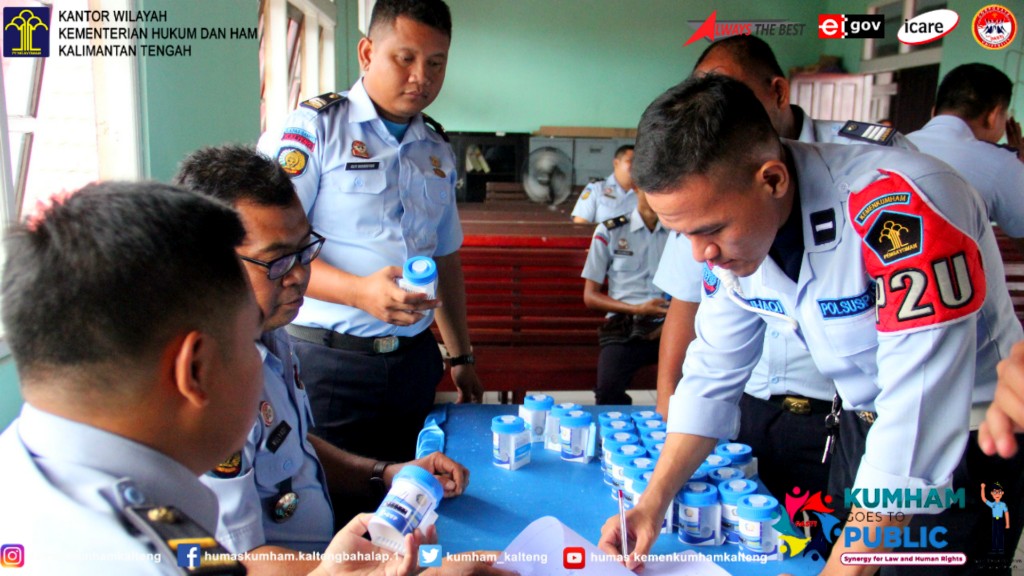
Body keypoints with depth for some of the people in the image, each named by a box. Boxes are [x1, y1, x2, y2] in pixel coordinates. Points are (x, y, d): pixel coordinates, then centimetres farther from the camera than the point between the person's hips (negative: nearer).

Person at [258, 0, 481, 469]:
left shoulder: (439, 152, 13)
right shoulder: (315, 128, -5)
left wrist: (460, 356, 19)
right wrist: (359, 291, -25)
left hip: (414, 359, 5)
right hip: (327, 361, -5)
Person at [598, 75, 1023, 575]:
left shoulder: (907, 208, -34)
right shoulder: (729, 229, -12)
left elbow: (921, 419, -35)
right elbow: (712, 374, -5)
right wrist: (652, 503, -13)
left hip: (967, 437, -5)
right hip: (862, 426, 6)